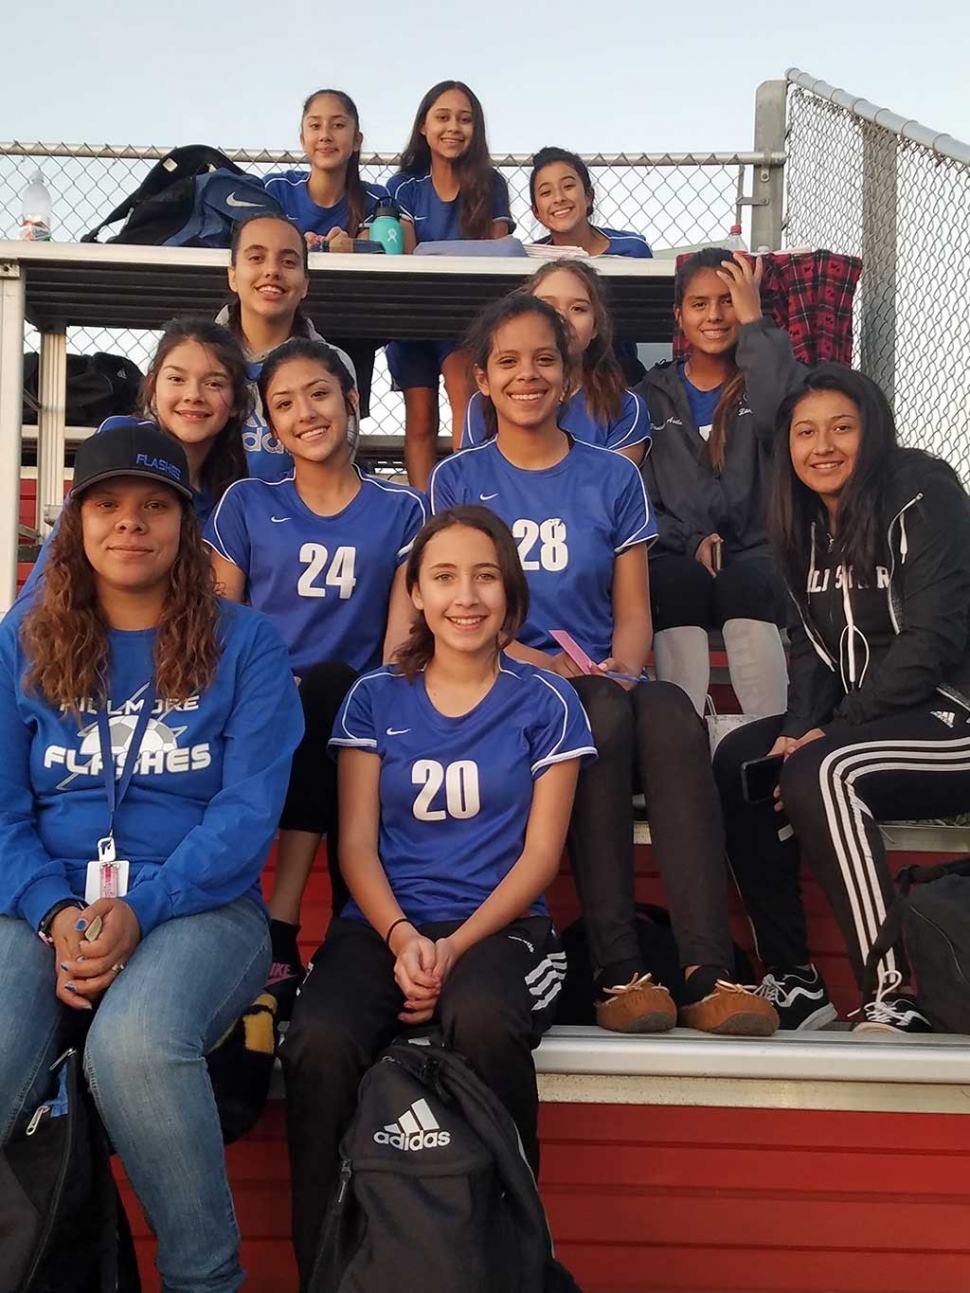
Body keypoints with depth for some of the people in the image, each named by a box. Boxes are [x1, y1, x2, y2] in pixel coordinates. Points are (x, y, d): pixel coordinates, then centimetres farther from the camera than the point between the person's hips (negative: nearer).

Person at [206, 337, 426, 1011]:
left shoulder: (401, 510, 13)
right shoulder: (245, 505, 14)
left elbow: (400, 640, 4)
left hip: (350, 710, 1)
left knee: (330, 682, -35)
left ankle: (281, 926, -33)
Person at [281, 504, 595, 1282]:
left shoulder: (545, 703, 7)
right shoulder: (374, 700, 12)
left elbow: (539, 854, 2)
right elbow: (357, 844, 6)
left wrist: (456, 947, -13)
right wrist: (402, 937, -14)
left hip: (500, 927, -1)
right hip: (383, 926, 2)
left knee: (484, 1019, -38)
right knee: (318, 1043, -32)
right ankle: (326, 1266, -15)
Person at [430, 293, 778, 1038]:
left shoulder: (613, 479, 15)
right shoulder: (459, 480, 11)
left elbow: (633, 611, 10)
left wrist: (621, 666, -13)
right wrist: (543, 662, -15)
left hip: (607, 685, 2)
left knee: (674, 715, -33)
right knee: (603, 715, -36)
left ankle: (711, 974, -38)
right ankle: (619, 970, -35)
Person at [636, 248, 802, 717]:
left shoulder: (765, 379, 15)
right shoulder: (652, 396, 19)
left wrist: (754, 323, -8)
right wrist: (690, 541, -8)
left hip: (757, 554, 0)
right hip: (676, 558, 1)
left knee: (746, 586, -35)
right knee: (683, 583, -34)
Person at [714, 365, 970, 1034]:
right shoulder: (808, 524, 12)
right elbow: (815, 648, 9)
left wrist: (829, 733, -19)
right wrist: (797, 729, -11)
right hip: (867, 719, 8)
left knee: (818, 772, -30)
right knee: (738, 761, -12)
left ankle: (895, 998, -26)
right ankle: (792, 980, -9)